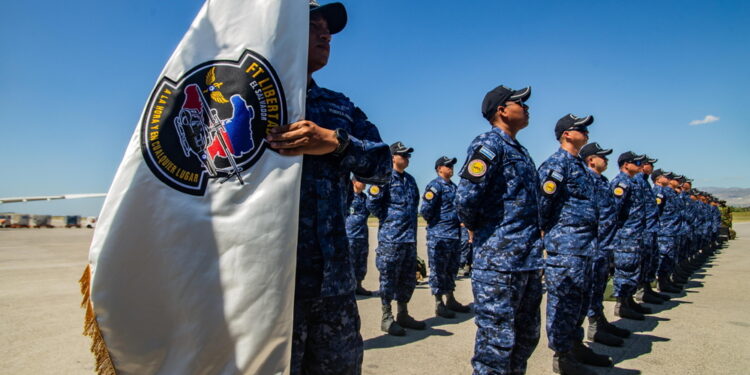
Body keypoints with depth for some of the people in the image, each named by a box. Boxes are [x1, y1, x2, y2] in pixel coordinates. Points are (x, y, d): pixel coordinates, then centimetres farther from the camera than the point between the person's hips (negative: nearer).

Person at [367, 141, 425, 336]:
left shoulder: (410, 179, 16)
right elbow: (372, 203, -13)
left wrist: (410, 221, 15)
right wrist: (388, 218, -7)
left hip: (410, 237, 8)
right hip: (390, 237, -8)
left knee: (408, 279, 13)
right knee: (388, 278, 0)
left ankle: (403, 315, 26)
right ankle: (387, 318, 10)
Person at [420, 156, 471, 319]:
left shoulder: (453, 186, 15)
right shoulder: (435, 185, -11)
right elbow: (425, 209, -19)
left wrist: (460, 220, 14)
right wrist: (433, 222, -5)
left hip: (455, 235, 9)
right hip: (439, 236, -8)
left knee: (452, 269, 16)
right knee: (438, 270, 0)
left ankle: (450, 300, 27)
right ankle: (439, 305, 8)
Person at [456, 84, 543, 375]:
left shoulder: (520, 151, 18)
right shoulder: (489, 144, -10)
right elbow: (466, 199, -21)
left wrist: (534, 237, 14)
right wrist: (475, 229, -4)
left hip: (530, 262, 9)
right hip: (499, 261, -9)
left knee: (526, 338, 18)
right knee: (497, 341, -1)